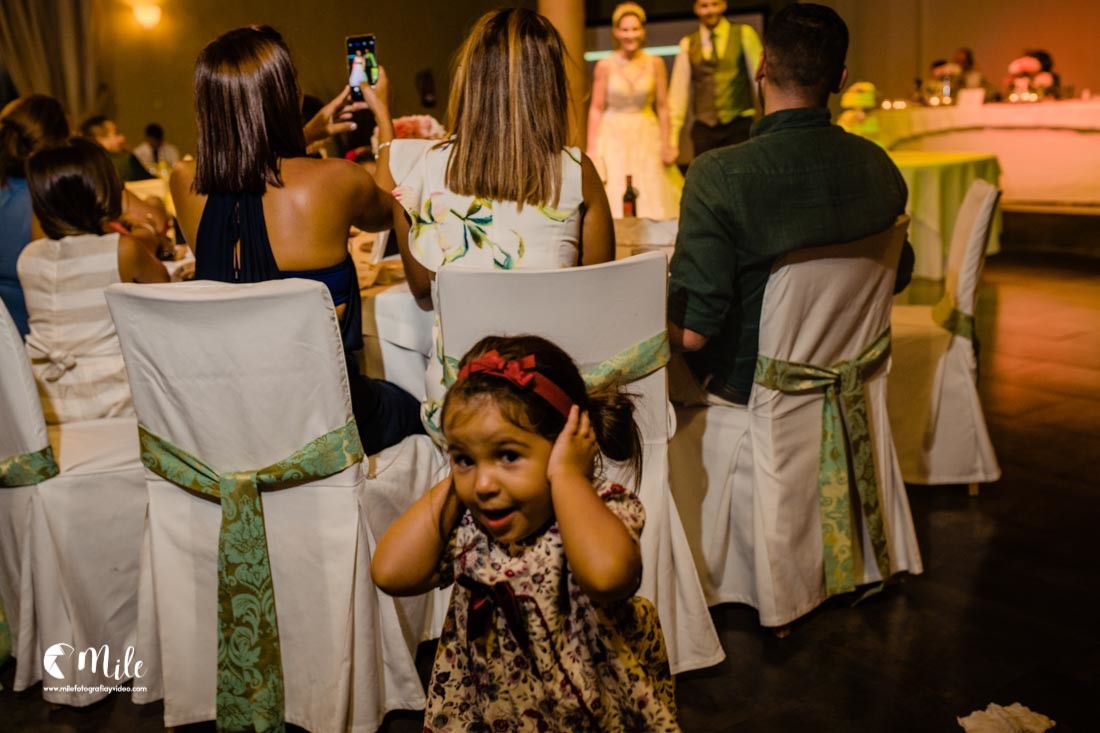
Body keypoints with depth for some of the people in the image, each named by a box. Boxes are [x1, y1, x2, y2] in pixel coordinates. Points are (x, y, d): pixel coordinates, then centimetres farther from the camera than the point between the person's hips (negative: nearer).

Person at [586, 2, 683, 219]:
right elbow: (596, 108, 0)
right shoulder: (605, 66, -2)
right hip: (613, 139, -1)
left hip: (647, 138, 1)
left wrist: (665, 144, 0)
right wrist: (591, 149, -5)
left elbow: (663, 107, 5)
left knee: (652, 201, 0)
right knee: (614, 204, -5)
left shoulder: (655, 64, 1)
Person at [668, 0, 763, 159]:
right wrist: (672, 136, 2)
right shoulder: (687, 44, 10)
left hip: (739, 126, -1)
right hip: (703, 129, 2)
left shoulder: (744, 34, 5)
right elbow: (678, 91, 7)